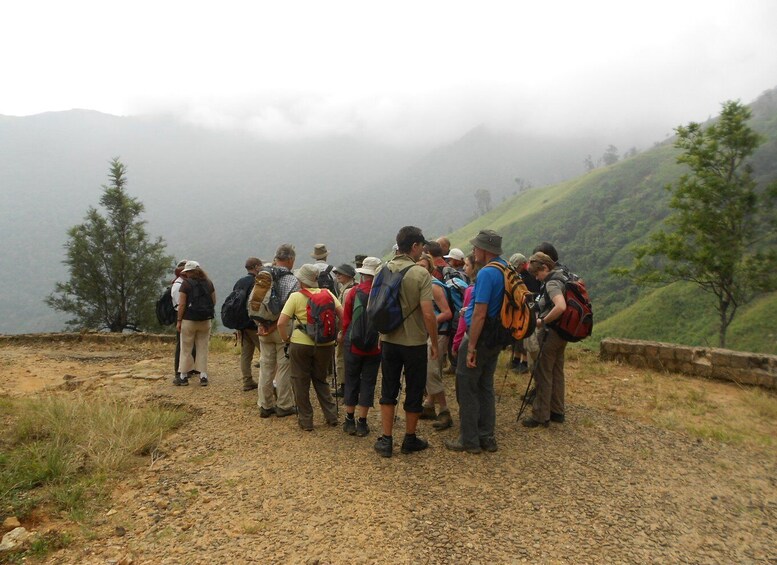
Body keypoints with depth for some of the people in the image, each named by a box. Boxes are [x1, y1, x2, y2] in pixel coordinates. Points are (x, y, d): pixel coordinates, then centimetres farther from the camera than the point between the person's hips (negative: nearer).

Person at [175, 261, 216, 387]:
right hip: (205, 320, 4)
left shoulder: (186, 283, -10)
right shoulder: (208, 283, 4)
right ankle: (203, 375, 8)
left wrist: (179, 321, -6)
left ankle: (183, 376, 14)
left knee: (186, 349, 8)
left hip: (189, 320, -4)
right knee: (203, 348, 11)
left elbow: (182, 304, -12)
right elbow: (214, 302, 8)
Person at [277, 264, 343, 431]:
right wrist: (341, 335, 8)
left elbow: (281, 323, -12)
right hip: (325, 344, 3)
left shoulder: (296, 296, -6)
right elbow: (343, 316, -3)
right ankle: (331, 416, 20)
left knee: (300, 383, 12)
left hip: (300, 344, -3)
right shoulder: (327, 294, 2)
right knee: (321, 380, 22)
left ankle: (305, 421, 18)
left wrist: (286, 339, 3)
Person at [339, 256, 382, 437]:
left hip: (353, 345, 0)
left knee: (352, 381, 13)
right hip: (375, 345, 0)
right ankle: (362, 423, 11)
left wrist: (344, 337, 12)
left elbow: (346, 318, -3)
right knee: (368, 383, 8)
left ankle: (350, 420, 19)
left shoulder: (354, 292, -8)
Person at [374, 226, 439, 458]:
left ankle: (386, 440, 15)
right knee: (414, 392, 11)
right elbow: (428, 314, -19)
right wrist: (434, 343, -7)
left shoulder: (383, 270, 0)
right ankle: (410, 439, 23)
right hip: (415, 342, -4)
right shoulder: (420, 274, -15)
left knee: (388, 391, 14)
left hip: (389, 341, 4)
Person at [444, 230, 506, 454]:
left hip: (481, 336, -9)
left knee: (466, 387, 2)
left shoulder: (487, 273, -21)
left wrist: (471, 346, -22)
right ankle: (486, 437, 24)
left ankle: (469, 440, 10)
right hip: (496, 338, 9)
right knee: (485, 387, 17)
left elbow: (480, 313, -24)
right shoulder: (507, 269, 8)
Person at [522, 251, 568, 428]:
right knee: (557, 373, 17)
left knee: (543, 375, 0)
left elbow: (561, 307, -37)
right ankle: (557, 412, 26)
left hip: (551, 333, -10)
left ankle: (541, 416, 8)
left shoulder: (552, 283, -21)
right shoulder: (562, 277, 8)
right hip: (561, 333, 10)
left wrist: (543, 321, -22)